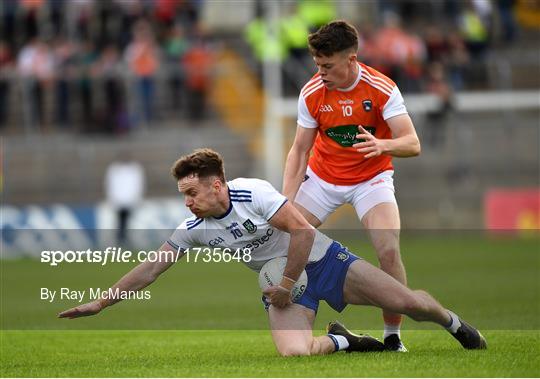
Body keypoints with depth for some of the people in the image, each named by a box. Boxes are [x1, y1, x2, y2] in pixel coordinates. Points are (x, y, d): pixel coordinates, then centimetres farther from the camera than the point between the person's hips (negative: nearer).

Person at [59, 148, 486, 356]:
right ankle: (340, 341, 5)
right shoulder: (194, 229, -5)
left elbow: (302, 230, -22)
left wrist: (288, 282, -17)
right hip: (281, 281, 4)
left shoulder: (254, 193, -21)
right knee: (293, 352, -28)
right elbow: (151, 269, -2)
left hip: (319, 259, -3)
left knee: (407, 302, -11)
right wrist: (100, 303, -7)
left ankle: (454, 322, 23)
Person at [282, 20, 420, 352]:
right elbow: (300, 150, -7)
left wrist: (382, 145, -48)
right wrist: (285, 202, -19)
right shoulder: (312, 93, -13)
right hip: (322, 178, 3)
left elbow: (412, 144, -25)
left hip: (371, 179, -3)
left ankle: (393, 335, -8)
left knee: (389, 250, -23)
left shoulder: (382, 89, -21)